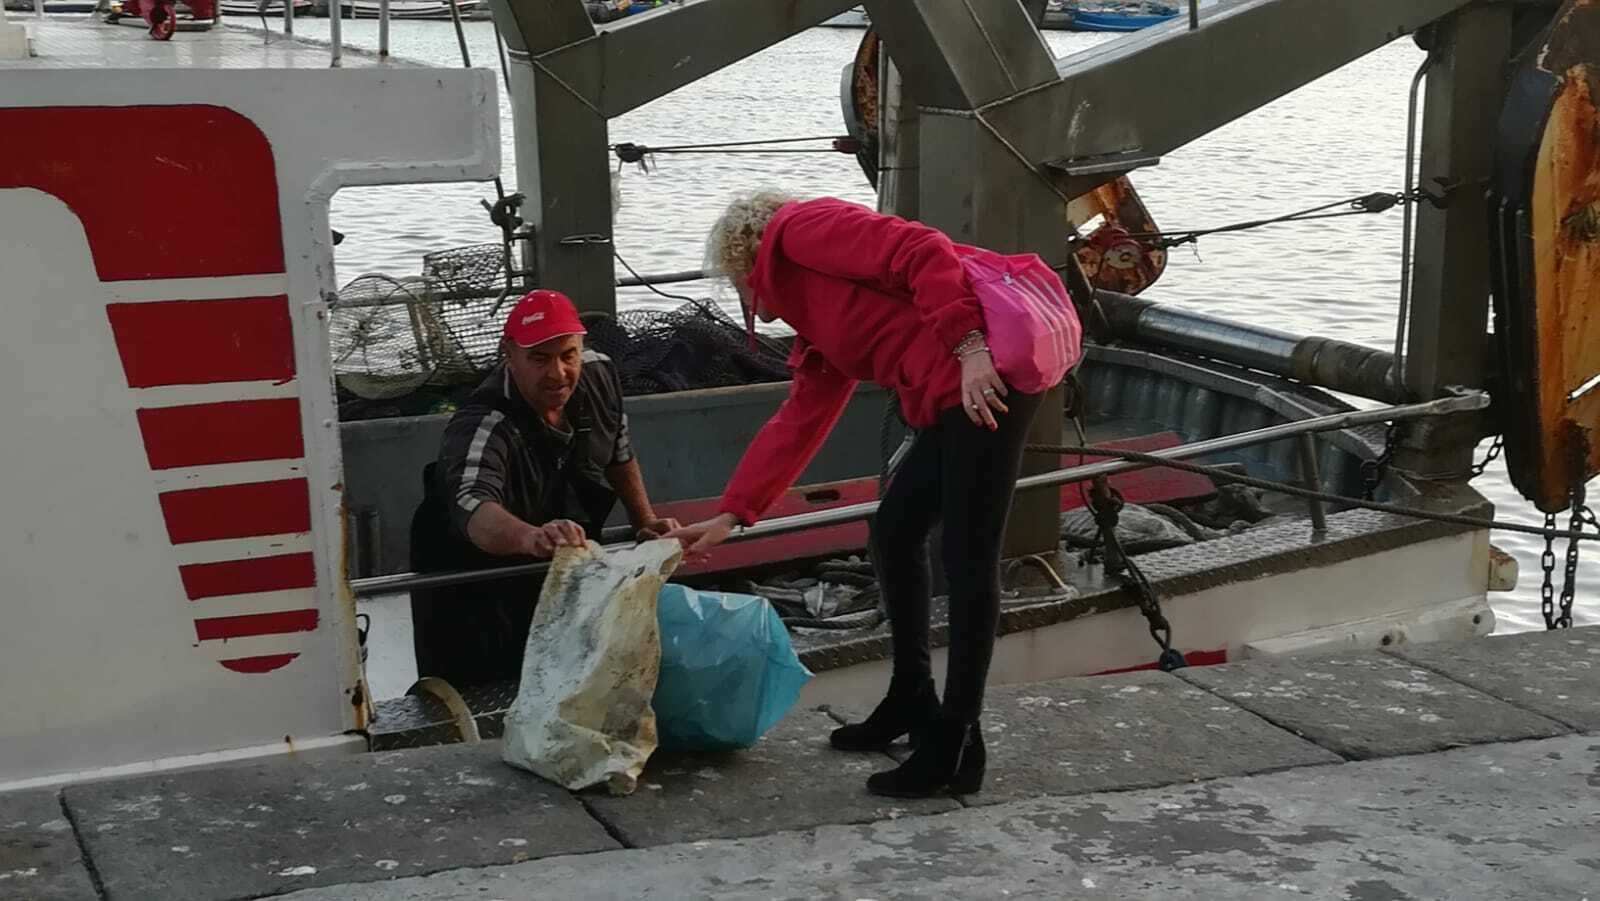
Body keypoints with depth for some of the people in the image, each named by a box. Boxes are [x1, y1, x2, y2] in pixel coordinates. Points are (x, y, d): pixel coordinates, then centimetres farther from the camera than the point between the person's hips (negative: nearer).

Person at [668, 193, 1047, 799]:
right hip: (949, 395, 10)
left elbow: (923, 254, -11)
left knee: (967, 559, -6)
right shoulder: (819, 332, 28)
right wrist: (730, 516, 33)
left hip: (987, 368, -10)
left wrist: (968, 344, -22)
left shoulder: (800, 229, 2)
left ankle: (956, 748, -1)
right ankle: (911, 704, 31)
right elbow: (797, 424, 31)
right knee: (894, 533, 18)